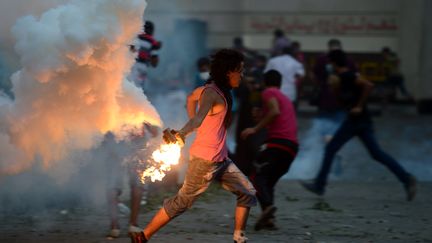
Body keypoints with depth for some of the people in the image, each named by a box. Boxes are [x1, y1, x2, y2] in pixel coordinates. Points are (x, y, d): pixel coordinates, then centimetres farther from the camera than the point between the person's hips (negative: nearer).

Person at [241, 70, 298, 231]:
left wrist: (255, 129, -11)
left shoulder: (269, 93, 6)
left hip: (278, 142, -7)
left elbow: (275, 111, -13)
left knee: (258, 176, -9)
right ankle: (268, 218, -5)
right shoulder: (286, 99, 30)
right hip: (292, 146, 7)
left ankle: (267, 205, -35)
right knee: (269, 181, 13)